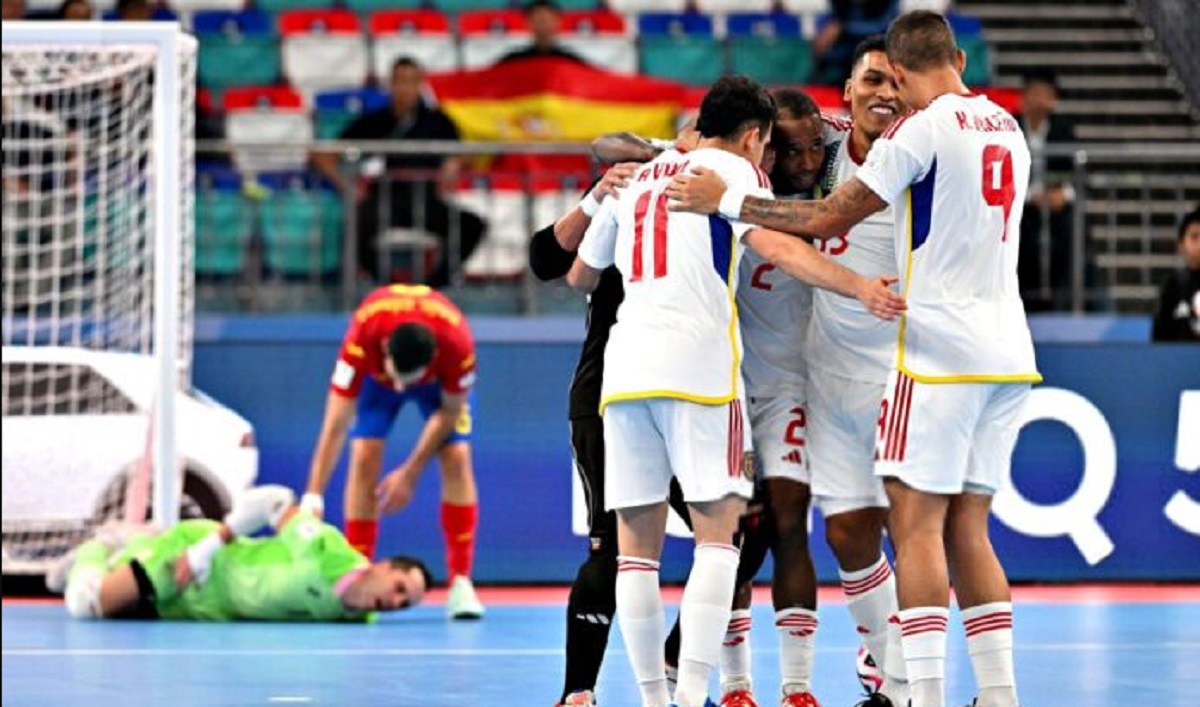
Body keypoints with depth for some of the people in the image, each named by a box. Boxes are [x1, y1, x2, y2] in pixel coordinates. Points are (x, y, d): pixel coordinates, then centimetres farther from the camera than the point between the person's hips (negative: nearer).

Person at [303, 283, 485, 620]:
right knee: (364, 460, -15)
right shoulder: (361, 340, -44)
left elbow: (450, 411, -23)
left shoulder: (457, 344, -42)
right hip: (375, 373, 0)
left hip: (439, 376, 0)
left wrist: (410, 473, -23)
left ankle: (460, 582, -11)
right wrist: (312, 500, -46)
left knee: (457, 460, -15)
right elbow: (335, 426, -41)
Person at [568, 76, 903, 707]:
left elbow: (579, 276, 35)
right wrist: (861, 288, -19)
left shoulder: (637, 180, 24)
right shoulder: (733, 168, 8)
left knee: (636, 546, 8)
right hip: (696, 364, -5)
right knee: (716, 534, -3)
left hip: (625, 365, 5)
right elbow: (774, 244, -11)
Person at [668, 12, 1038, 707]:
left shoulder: (921, 129, -10)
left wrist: (727, 201, 0)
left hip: (941, 353, -7)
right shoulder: (1007, 128, 14)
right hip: (1007, 354, 7)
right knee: (966, 528, 11)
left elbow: (829, 217, -8)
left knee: (916, 522, -5)